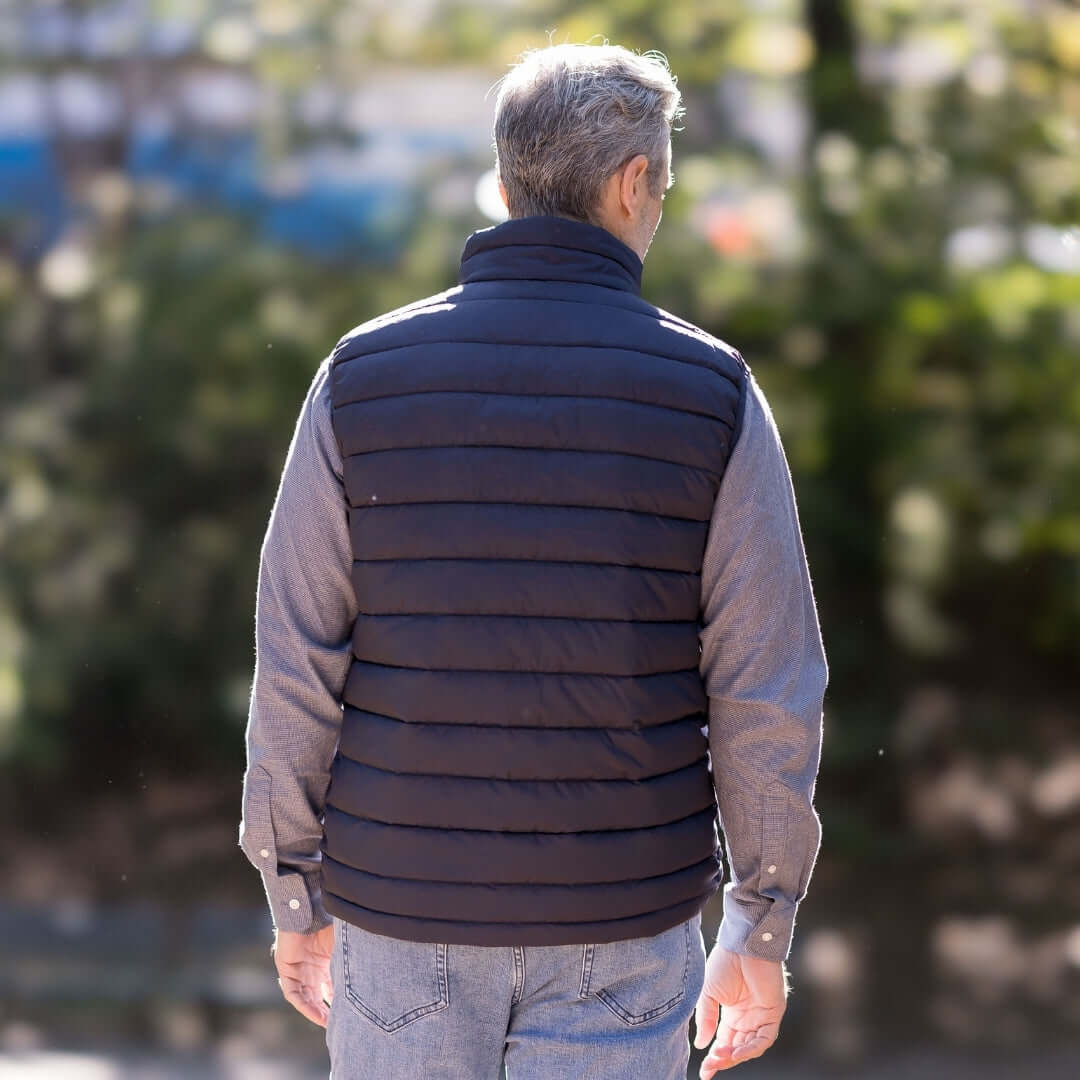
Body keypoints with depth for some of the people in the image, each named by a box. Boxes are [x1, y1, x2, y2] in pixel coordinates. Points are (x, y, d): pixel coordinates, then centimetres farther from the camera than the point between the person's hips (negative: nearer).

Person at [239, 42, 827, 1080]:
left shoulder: (363, 376, -5)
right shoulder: (711, 393, -7)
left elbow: (298, 665, -4)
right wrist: (761, 929, 4)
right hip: (620, 922, -1)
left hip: (404, 908, 1)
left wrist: (295, 897, 8)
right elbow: (766, 692, -6)